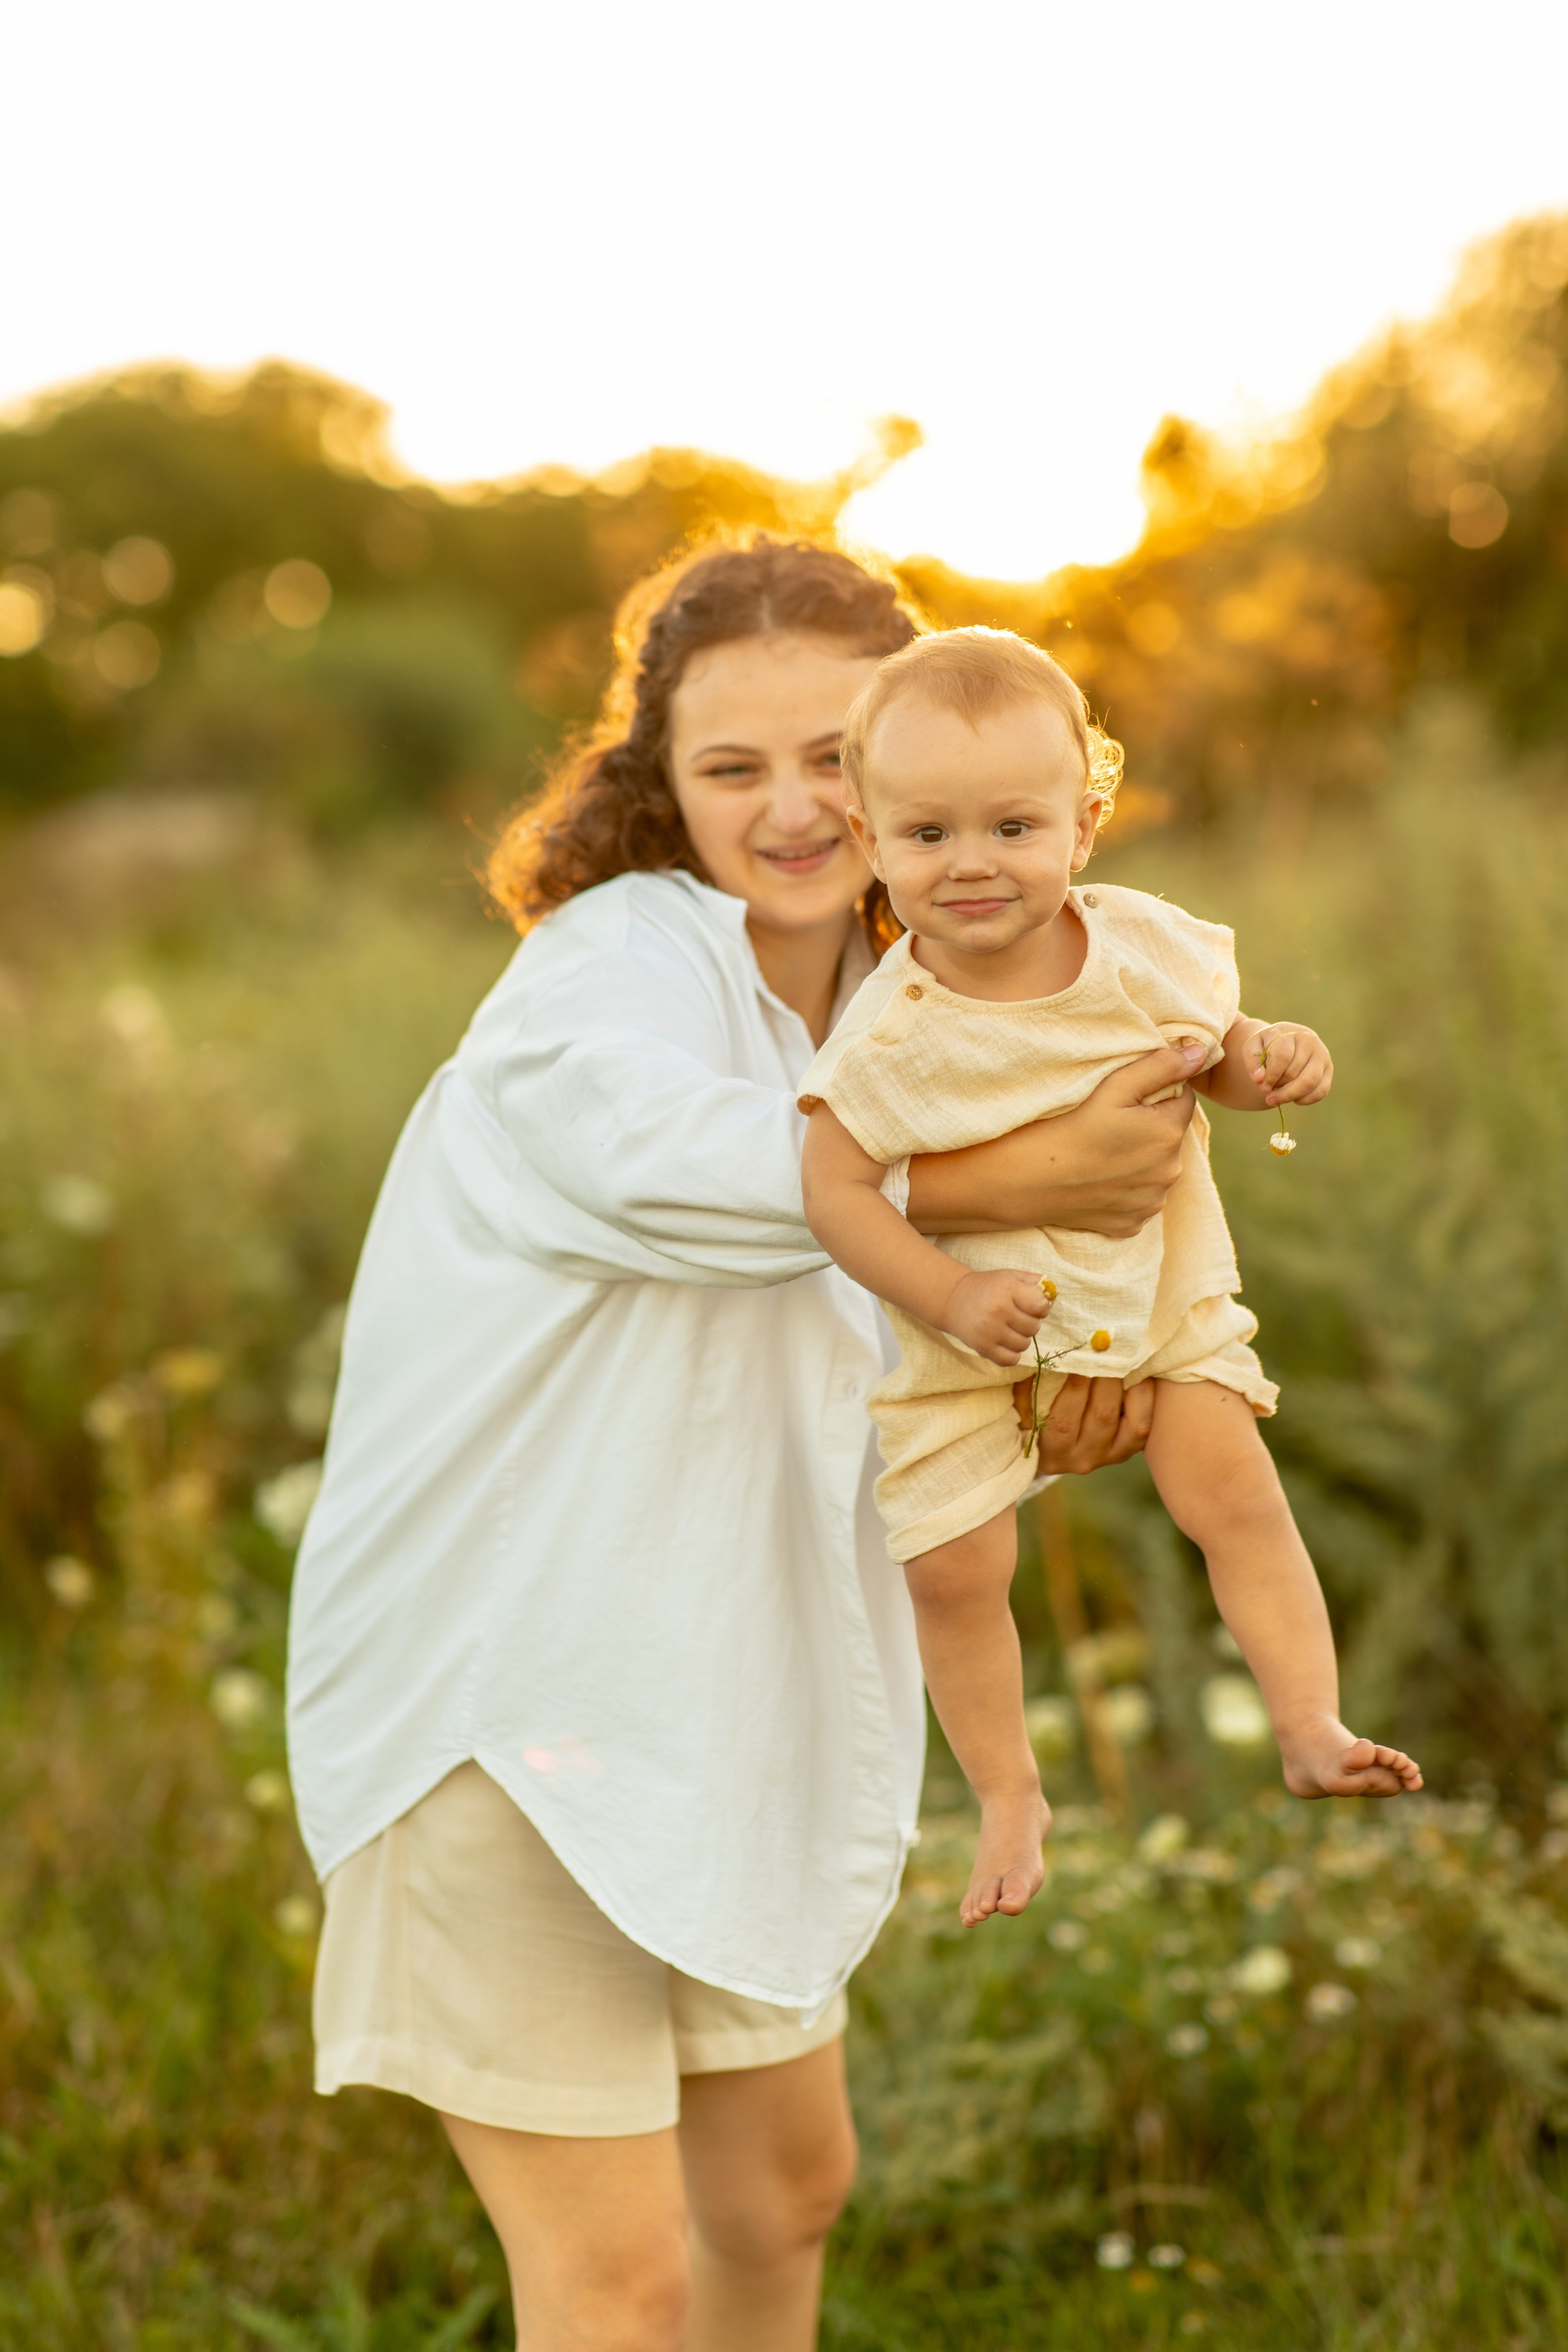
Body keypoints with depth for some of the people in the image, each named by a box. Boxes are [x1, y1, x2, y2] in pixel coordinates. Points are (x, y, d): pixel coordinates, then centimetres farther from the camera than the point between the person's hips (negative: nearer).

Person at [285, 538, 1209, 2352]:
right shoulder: (617, 959, -17)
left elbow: (835, 1402, 10)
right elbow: (649, 1145, -42)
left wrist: (1024, 1426, -10)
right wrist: (1019, 1183, -40)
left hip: (727, 1702, 8)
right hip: (503, 1703, -8)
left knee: (787, 2186, 23)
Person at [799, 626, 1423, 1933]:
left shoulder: (1143, 947, -16)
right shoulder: (896, 1031, -24)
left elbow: (1213, 1050, 3)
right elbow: (833, 1181, -20)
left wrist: (1268, 1059, -21)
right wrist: (949, 1296, -30)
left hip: (1160, 1289, 1)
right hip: (975, 1321, -1)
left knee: (1232, 1488, -12)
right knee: (952, 1566, -2)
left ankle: (1313, 1726, 0)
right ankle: (1009, 1794, 19)